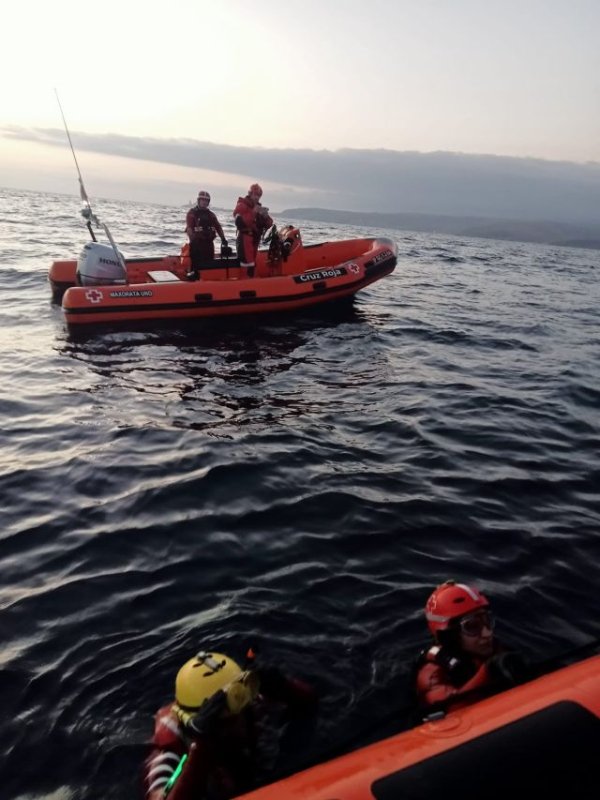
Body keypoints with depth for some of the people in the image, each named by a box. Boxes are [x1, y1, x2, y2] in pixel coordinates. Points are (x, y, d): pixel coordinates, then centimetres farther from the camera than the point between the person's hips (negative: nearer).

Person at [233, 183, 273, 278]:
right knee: (247, 264, -16)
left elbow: (268, 225, 12)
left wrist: (266, 216, -9)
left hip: (254, 240, 8)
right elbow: (239, 222, -23)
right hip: (245, 240, -8)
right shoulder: (242, 205, -5)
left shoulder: (259, 207, 18)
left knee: (252, 264, 13)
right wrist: (253, 213, -25)